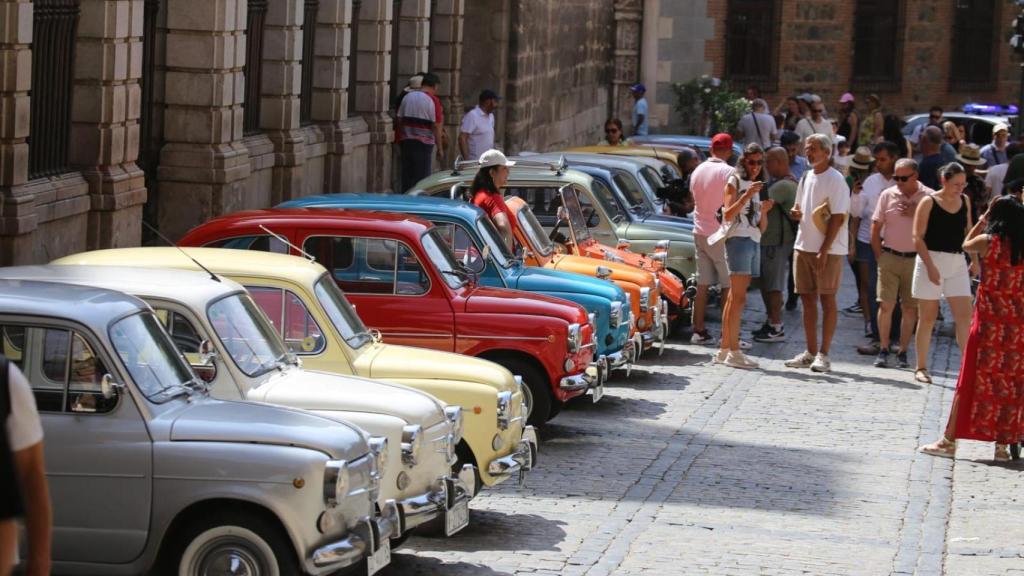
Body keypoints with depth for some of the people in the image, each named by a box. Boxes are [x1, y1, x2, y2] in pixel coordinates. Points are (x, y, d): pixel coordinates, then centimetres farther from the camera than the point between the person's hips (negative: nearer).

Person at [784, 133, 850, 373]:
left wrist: (824, 250, -19)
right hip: (803, 245, 7)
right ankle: (811, 352, 15)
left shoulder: (835, 180, -10)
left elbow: (838, 218, -14)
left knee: (827, 300, -2)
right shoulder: (806, 178, 14)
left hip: (828, 249, -7)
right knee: (807, 299, 9)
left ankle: (823, 355, 0)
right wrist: (795, 211, 0)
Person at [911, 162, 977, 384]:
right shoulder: (929, 202, -7)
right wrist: (930, 266, -17)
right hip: (931, 260, -4)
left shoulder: (965, 201, 8)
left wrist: (974, 261, 10)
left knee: (964, 315, -7)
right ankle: (921, 368, 12)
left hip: (957, 263, 4)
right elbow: (918, 237, -9)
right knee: (928, 317, 3)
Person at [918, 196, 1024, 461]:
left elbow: (966, 245, 11)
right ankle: (1003, 444, 10)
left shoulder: (988, 241, -8)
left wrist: (983, 219, 16)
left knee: (974, 379, 3)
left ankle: (950, 441, 8)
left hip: (989, 320, -3)